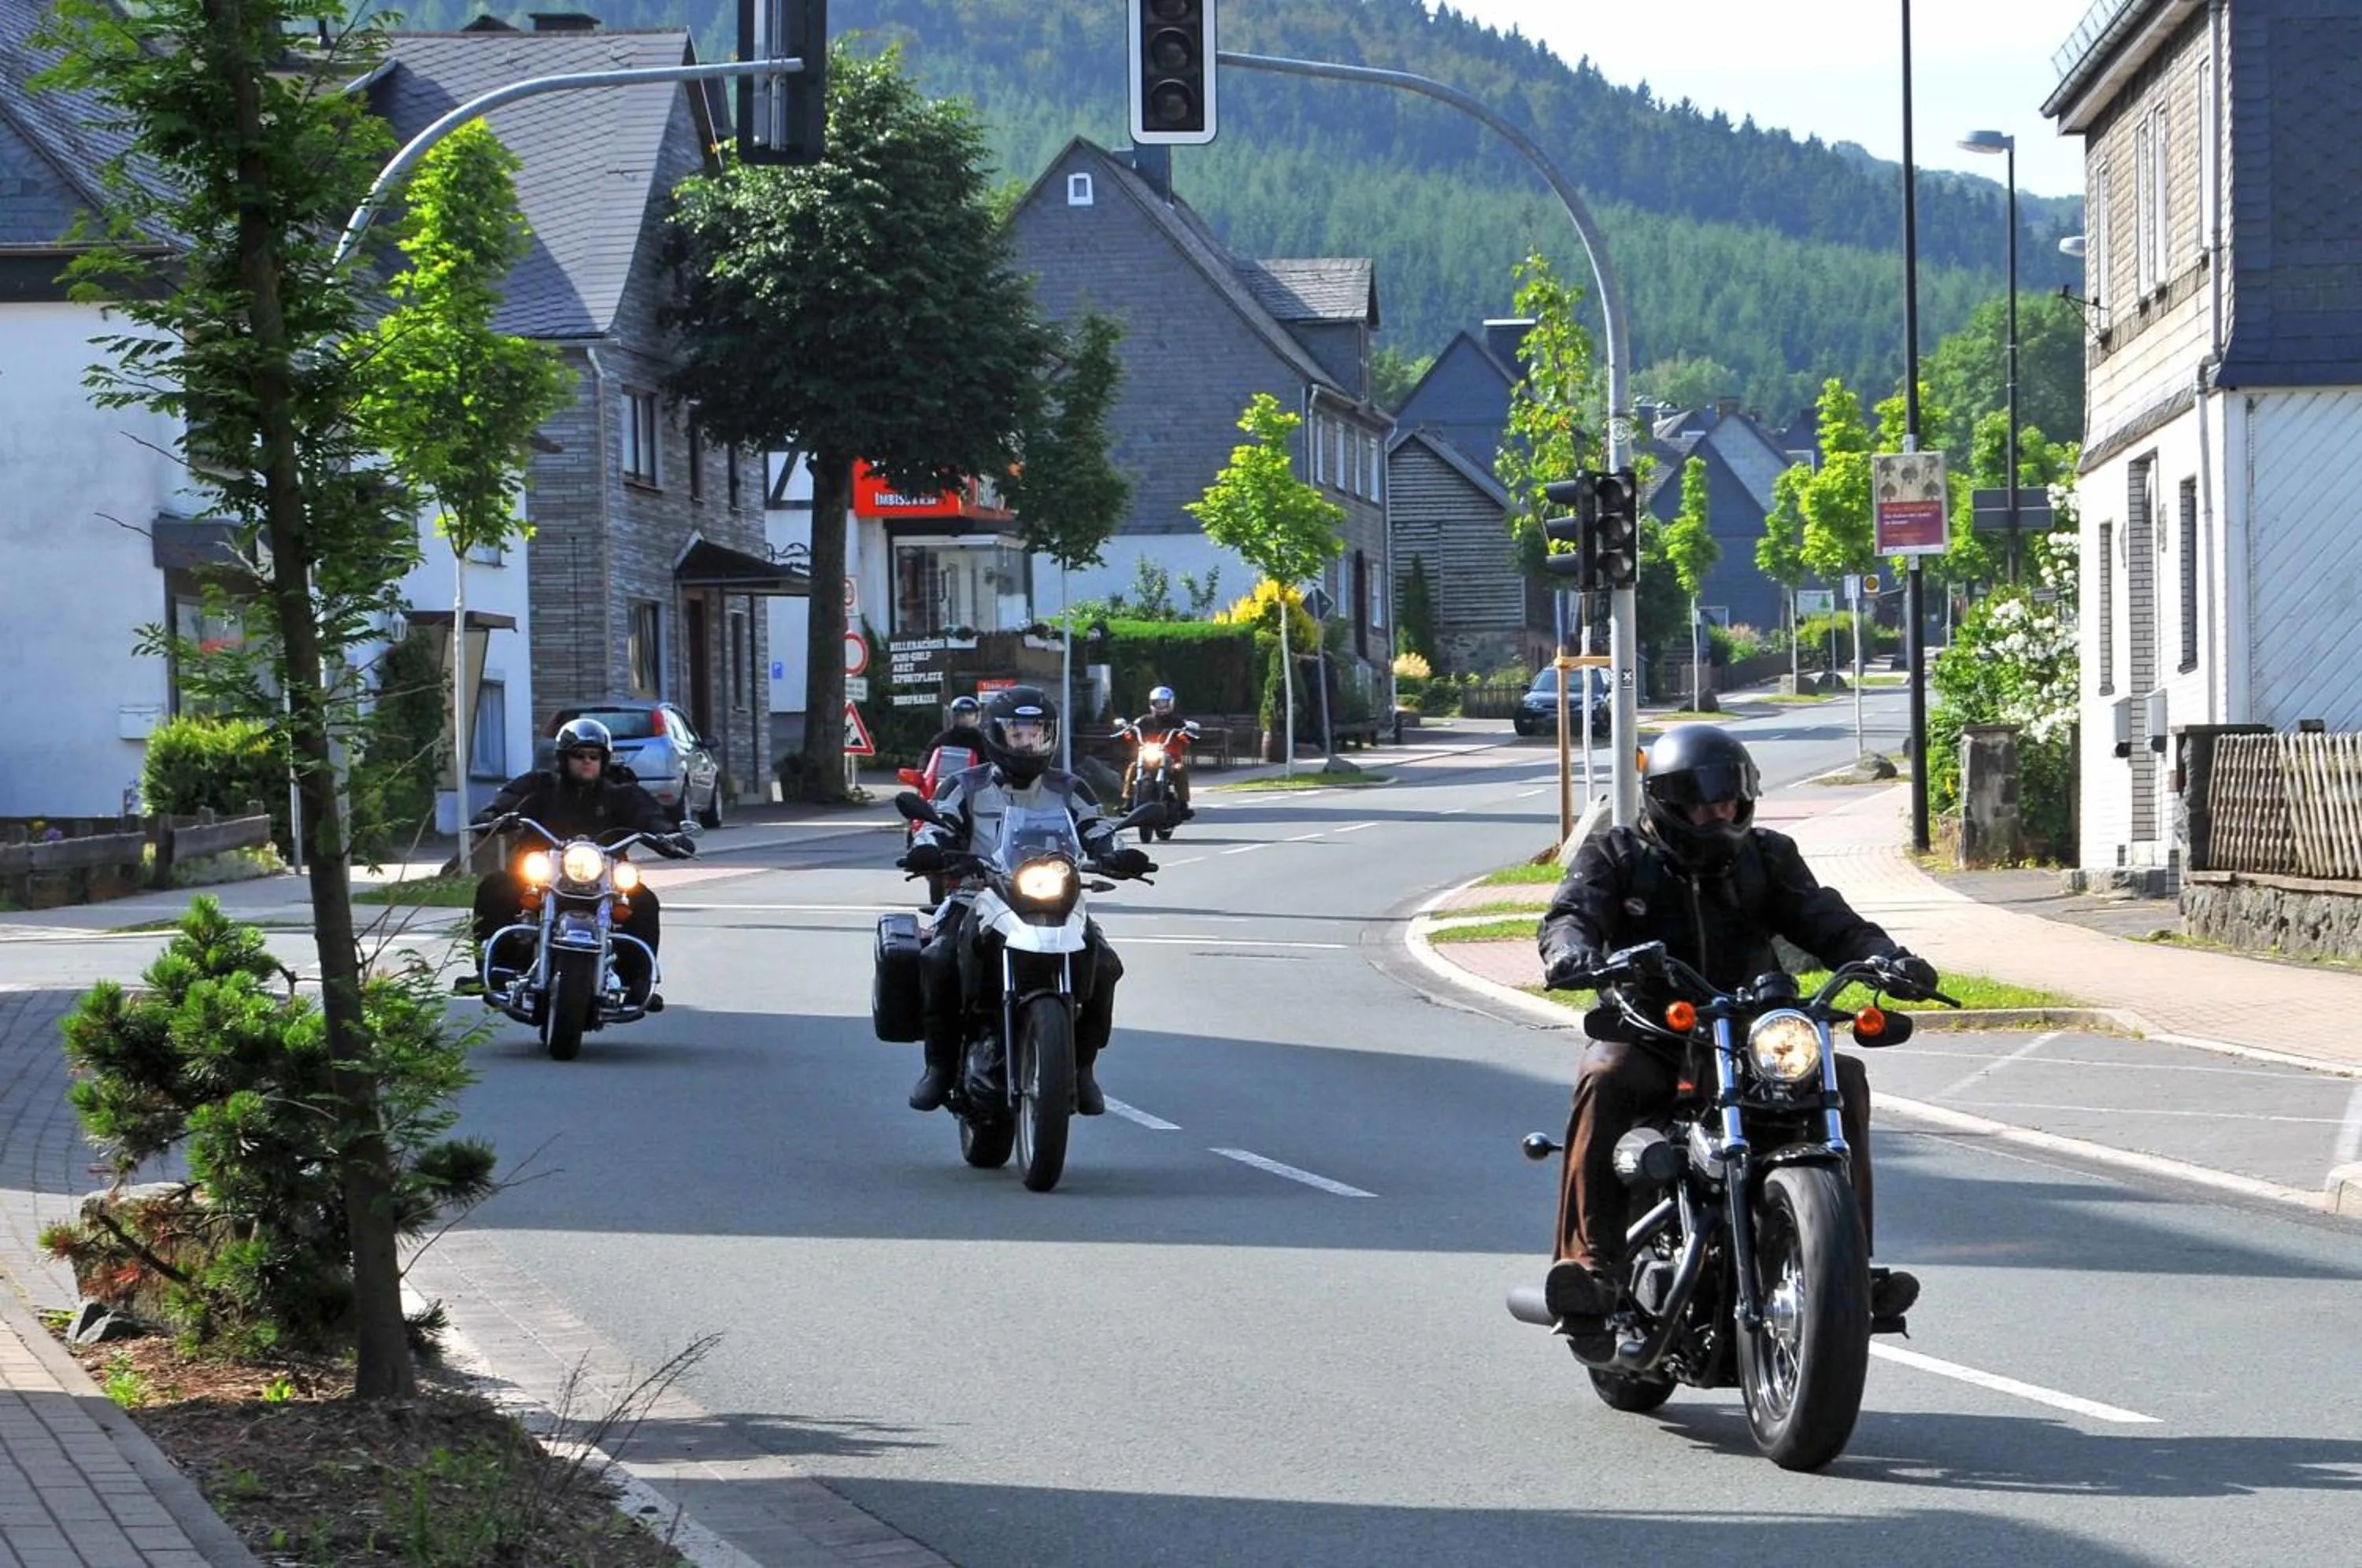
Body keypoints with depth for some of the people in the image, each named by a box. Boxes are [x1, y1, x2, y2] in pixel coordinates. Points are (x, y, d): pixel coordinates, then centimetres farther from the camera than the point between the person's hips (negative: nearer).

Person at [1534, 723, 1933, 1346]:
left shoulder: (1765, 856, 14)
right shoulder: (1616, 856, 7)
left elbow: (1823, 919, 3)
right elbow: (1573, 911, -10)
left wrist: (1883, 957, -18)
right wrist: (1570, 950, -35)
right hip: (1647, 1036, -3)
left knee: (1843, 1079, -20)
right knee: (1604, 1083, -35)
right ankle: (1589, 1261, -37)